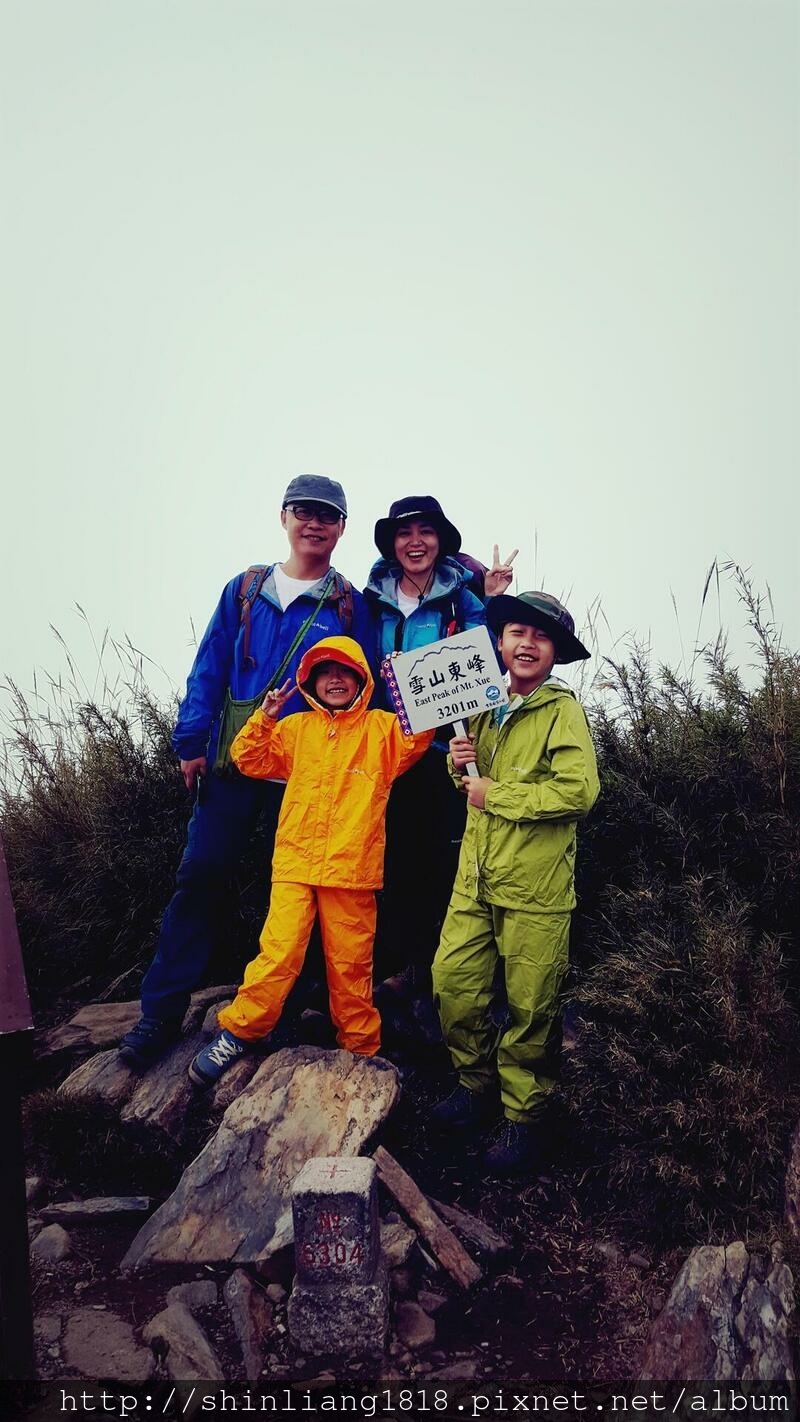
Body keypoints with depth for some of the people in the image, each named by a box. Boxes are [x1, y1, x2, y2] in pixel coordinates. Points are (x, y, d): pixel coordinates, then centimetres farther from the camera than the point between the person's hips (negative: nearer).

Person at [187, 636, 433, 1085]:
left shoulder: (381, 728, 7)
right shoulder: (297, 728, 13)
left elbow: (417, 738, -8)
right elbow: (250, 760, 10)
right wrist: (264, 718, -5)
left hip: (353, 869, -1)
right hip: (295, 863, 1)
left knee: (351, 962, 8)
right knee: (279, 952, -7)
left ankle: (360, 1046, 23)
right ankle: (238, 1033, 8)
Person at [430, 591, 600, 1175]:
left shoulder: (563, 710, -8)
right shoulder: (486, 707, 13)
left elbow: (580, 789, -21)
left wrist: (495, 795, -14)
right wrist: (461, 763, 3)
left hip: (535, 885, -6)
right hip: (476, 876, 6)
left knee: (530, 1005, 4)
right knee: (452, 982, 5)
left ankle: (524, 1116, 22)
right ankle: (479, 1086, 28)